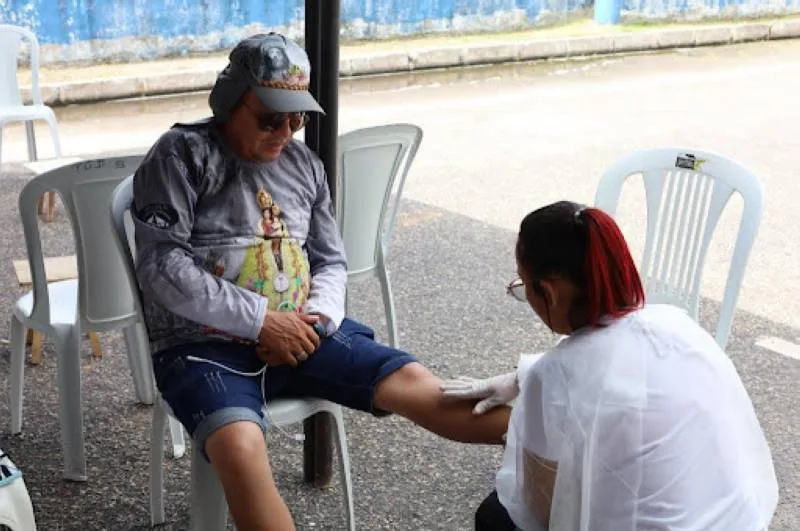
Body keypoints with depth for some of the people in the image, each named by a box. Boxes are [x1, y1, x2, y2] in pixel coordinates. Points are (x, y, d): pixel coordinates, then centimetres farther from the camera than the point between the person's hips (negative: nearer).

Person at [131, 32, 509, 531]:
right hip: (205, 346, -4)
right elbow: (161, 266, -13)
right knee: (240, 447, -35)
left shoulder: (304, 163, 13)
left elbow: (331, 262, 17)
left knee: (411, 381, -17)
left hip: (297, 333, 4)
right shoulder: (182, 154, -4)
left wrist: (320, 317, -7)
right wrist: (260, 320, -17)